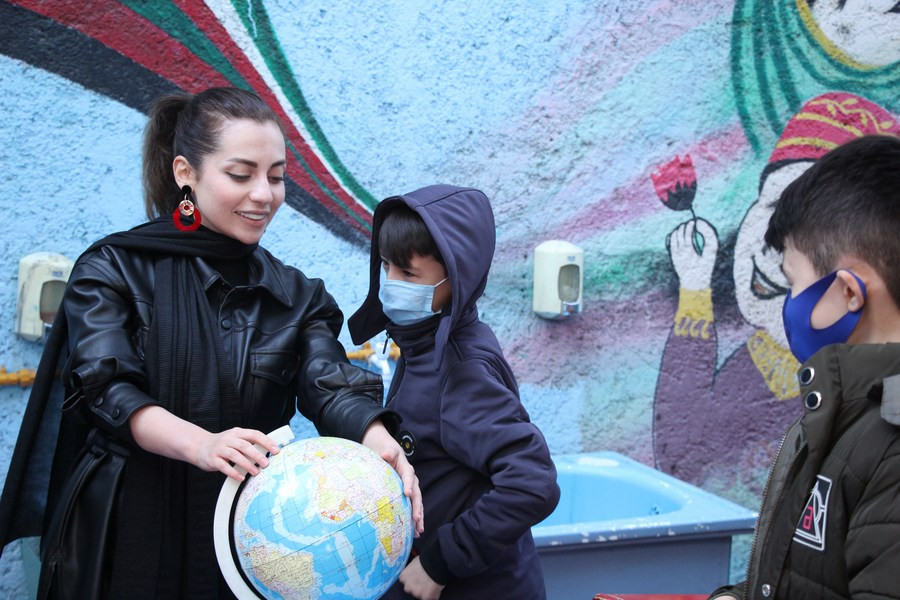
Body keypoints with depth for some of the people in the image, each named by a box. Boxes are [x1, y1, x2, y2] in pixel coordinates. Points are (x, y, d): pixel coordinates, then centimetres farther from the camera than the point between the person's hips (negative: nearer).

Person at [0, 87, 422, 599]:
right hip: (128, 539, -3)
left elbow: (331, 386, -10)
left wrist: (379, 442, -33)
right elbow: (108, 389, -17)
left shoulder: (295, 296, 6)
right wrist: (202, 445, -37)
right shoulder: (113, 270, -4)